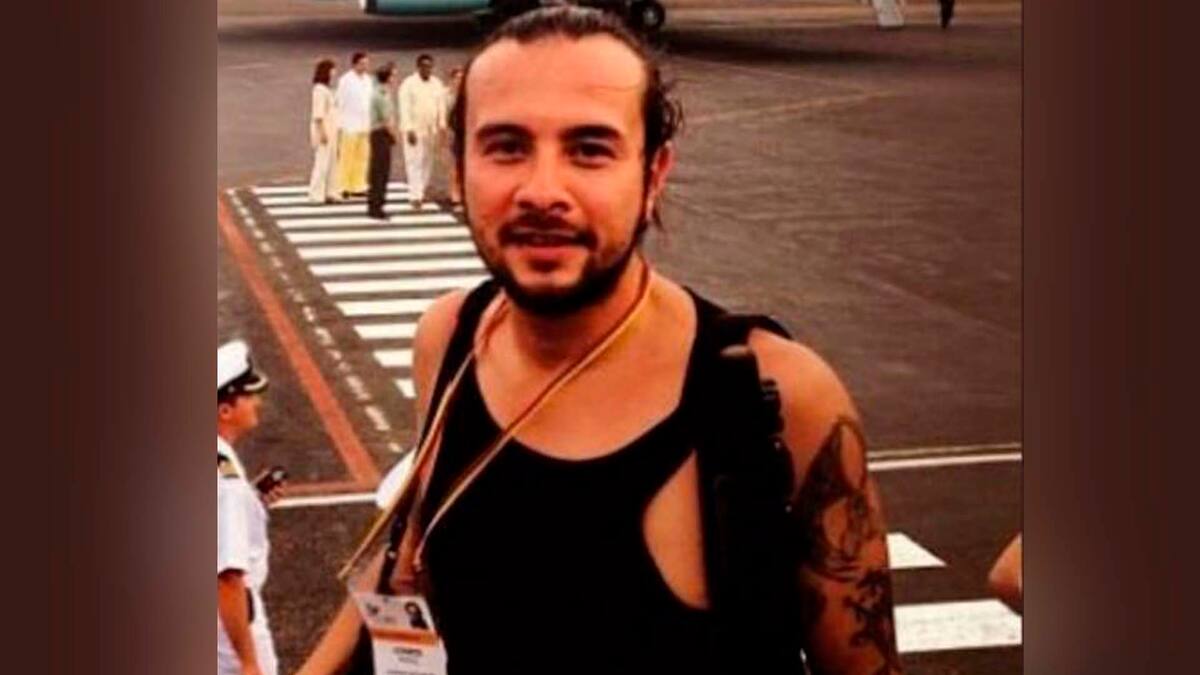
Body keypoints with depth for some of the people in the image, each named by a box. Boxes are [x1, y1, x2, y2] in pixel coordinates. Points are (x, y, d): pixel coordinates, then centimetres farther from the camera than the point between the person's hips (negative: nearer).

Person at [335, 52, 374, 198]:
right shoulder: (345, 80, -7)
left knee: (362, 157, 6)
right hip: (350, 125, -6)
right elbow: (340, 102, -7)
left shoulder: (367, 79, 11)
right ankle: (343, 187, 1)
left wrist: (370, 123, 12)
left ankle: (358, 186, 12)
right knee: (346, 157, -4)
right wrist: (340, 125, -10)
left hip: (365, 125, 6)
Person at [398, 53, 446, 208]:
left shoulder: (437, 83, 8)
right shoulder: (408, 84, -6)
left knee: (428, 162, 9)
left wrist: (442, 125, 2)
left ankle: (422, 191, 20)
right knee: (414, 162, -8)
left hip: (432, 130, 5)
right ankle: (415, 195, -11)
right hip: (414, 130, -5)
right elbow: (405, 108, -11)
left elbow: (441, 106, 10)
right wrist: (409, 129, -18)